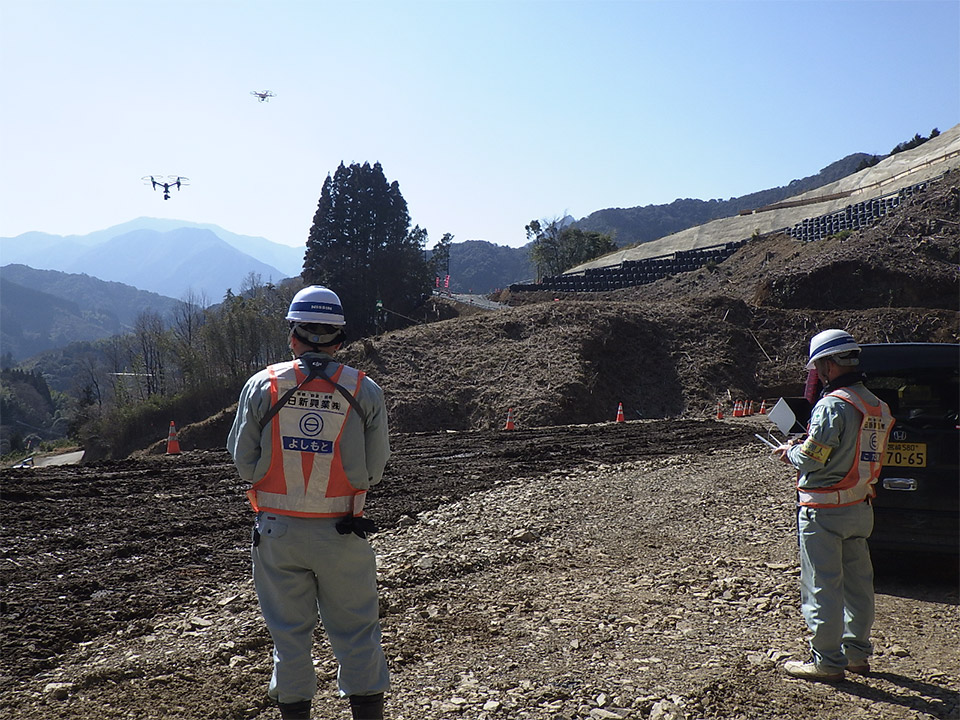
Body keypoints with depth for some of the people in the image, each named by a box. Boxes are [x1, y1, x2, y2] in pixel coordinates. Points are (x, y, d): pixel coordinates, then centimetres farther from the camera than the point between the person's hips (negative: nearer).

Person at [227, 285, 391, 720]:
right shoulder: (365, 390, -6)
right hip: (343, 533, -1)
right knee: (356, 632, 11)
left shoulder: (262, 385, -5)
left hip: (278, 531, 1)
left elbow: (243, 463, -1)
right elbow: (375, 469, -2)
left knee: (289, 631, 14)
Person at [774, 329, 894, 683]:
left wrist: (790, 451, 0)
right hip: (860, 506, 9)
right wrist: (803, 447, 14)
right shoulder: (876, 406, 8)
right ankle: (857, 652, 29)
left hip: (825, 511, -9)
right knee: (857, 583, 17)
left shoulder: (832, 404, -20)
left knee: (823, 587, 1)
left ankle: (827, 661, 9)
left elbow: (812, 458, -21)